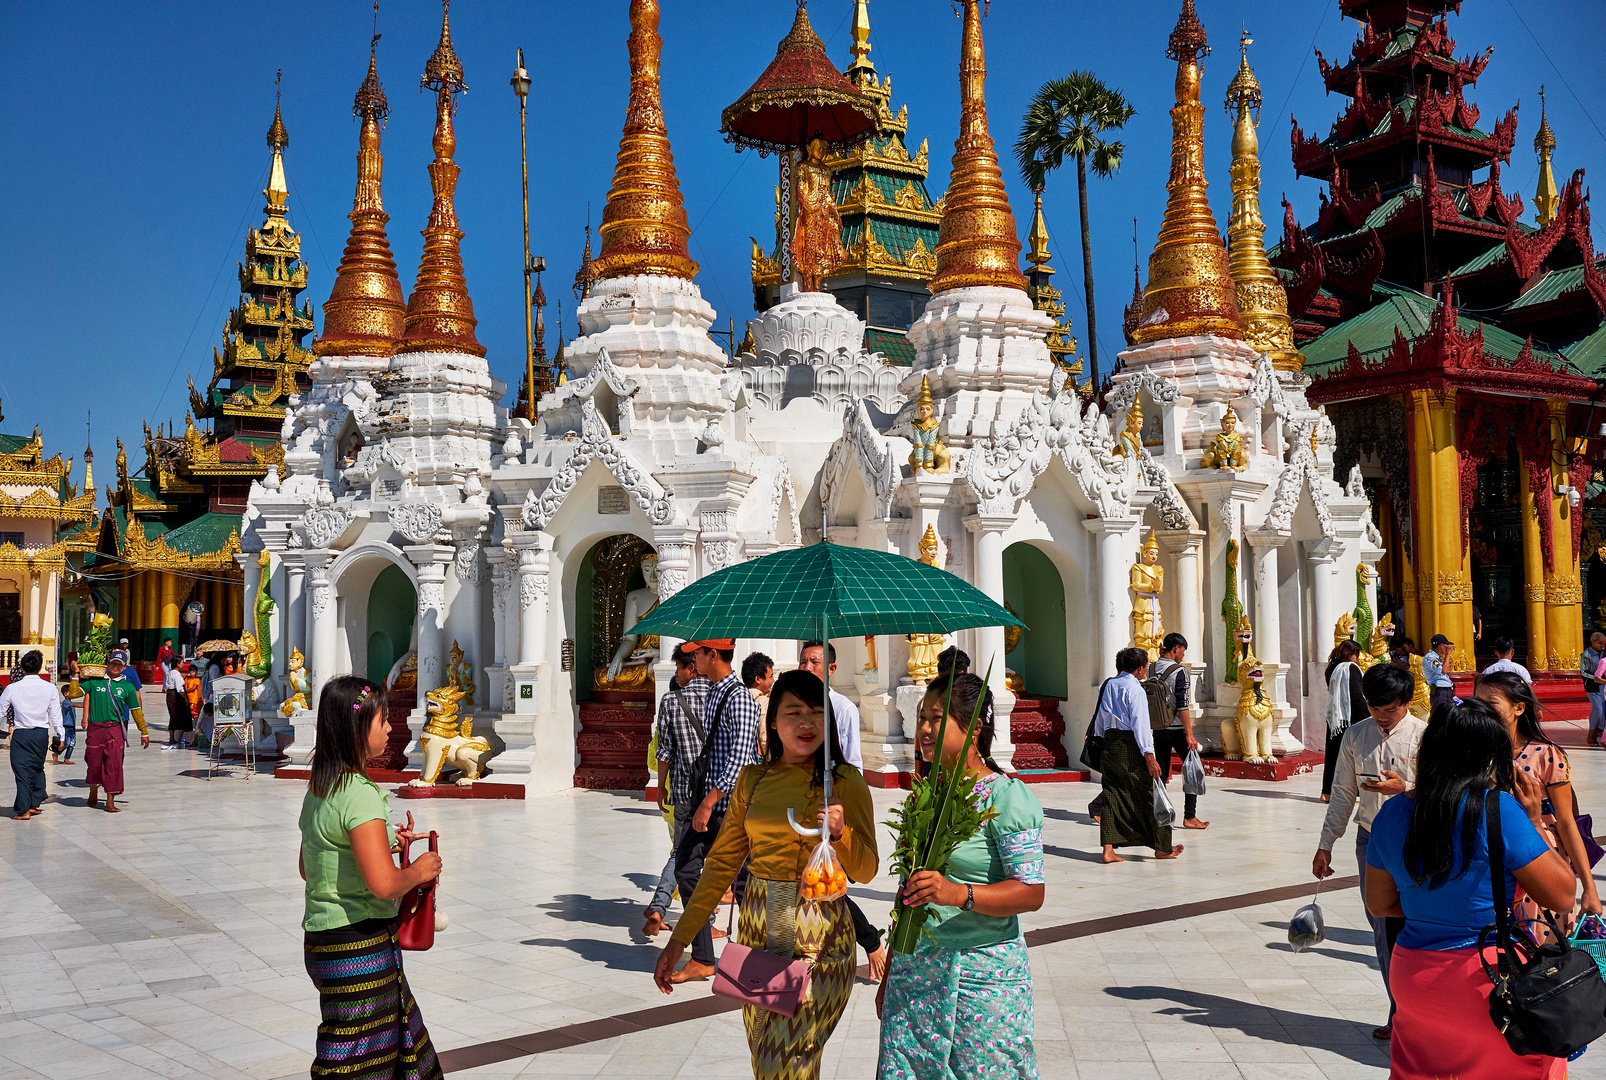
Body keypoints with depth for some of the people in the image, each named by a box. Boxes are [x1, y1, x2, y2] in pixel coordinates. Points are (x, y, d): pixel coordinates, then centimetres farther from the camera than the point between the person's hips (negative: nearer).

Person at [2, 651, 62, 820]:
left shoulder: (12, 688, -7)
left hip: (20, 734, -2)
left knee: (22, 770, 2)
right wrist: (60, 736, 10)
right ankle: (34, 804, 19)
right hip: (42, 733, 2)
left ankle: (23, 810, 2)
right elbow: (56, 714, 2)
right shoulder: (50, 688, -3)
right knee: (38, 768, 17)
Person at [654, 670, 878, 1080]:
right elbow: (723, 862, 8)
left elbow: (864, 871, -1)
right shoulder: (753, 779, 6)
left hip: (818, 939, -4)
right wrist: (679, 938, 5)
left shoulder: (845, 781, -4)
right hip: (757, 934, 4)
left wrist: (841, 832, -22)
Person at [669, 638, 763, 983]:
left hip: (730, 805, -9)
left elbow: (739, 761, -23)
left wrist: (708, 804, -22)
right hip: (709, 802, 9)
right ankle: (702, 959, 11)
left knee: (741, 882, 0)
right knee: (686, 868, 4)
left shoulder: (739, 699, -17)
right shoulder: (714, 693, 13)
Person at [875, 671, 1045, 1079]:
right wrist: (889, 976, 20)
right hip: (914, 971, 6)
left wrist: (958, 893, -30)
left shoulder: (1008, 796, -9)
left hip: (984, 977, -6)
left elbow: (1031, 892, -16)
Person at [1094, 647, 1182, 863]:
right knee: (1146, 795, 5)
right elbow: (1140, 724, -17)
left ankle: (1109, 849, 3)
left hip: (1109, 745, 7)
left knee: (1112, 795, 8)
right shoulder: (1134, 689, -13)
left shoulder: (1106, 686, 11)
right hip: (1130, 746, -7)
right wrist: (1149, 756, -17)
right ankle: (1161, 847, 16)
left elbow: (1099, 721, 16)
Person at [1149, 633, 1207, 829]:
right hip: (1176, 728, -6)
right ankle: (1189, 817, 3)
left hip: (1157, 728, 6)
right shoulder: (1179, 671, -13)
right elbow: (1182, 706, -17)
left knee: (1161, 772, 12)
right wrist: (1189, 734, -15)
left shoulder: (1151, 669, 4)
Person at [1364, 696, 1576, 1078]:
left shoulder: (1392, 813, 0)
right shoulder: (1498, 810, -17)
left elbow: (1379, 904, 11)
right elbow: (1562, 895, -9)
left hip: (1412, 974, 4)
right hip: (1491, 976, -4)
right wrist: (1533, 823, 0)